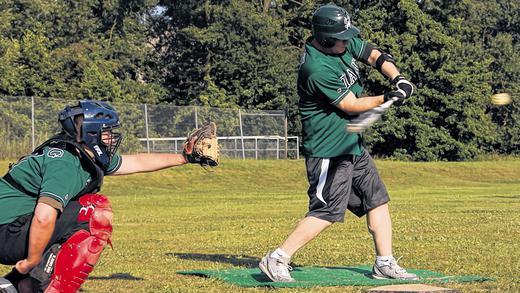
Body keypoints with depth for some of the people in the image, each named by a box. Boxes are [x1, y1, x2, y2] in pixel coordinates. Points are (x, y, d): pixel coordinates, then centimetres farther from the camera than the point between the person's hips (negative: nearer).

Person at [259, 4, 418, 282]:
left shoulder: (345, 44, 1)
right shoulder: (317, 68, -25)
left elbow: (376, 55, 9)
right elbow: (350, 105, -19)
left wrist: (398, 78, -9)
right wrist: (388, 98, -16)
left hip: (353, 145, 10)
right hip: (329, 151, -10)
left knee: (378, 200, 10)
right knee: (326, 211, -14)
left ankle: (384, 264, 17)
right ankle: (276, 259, -10)